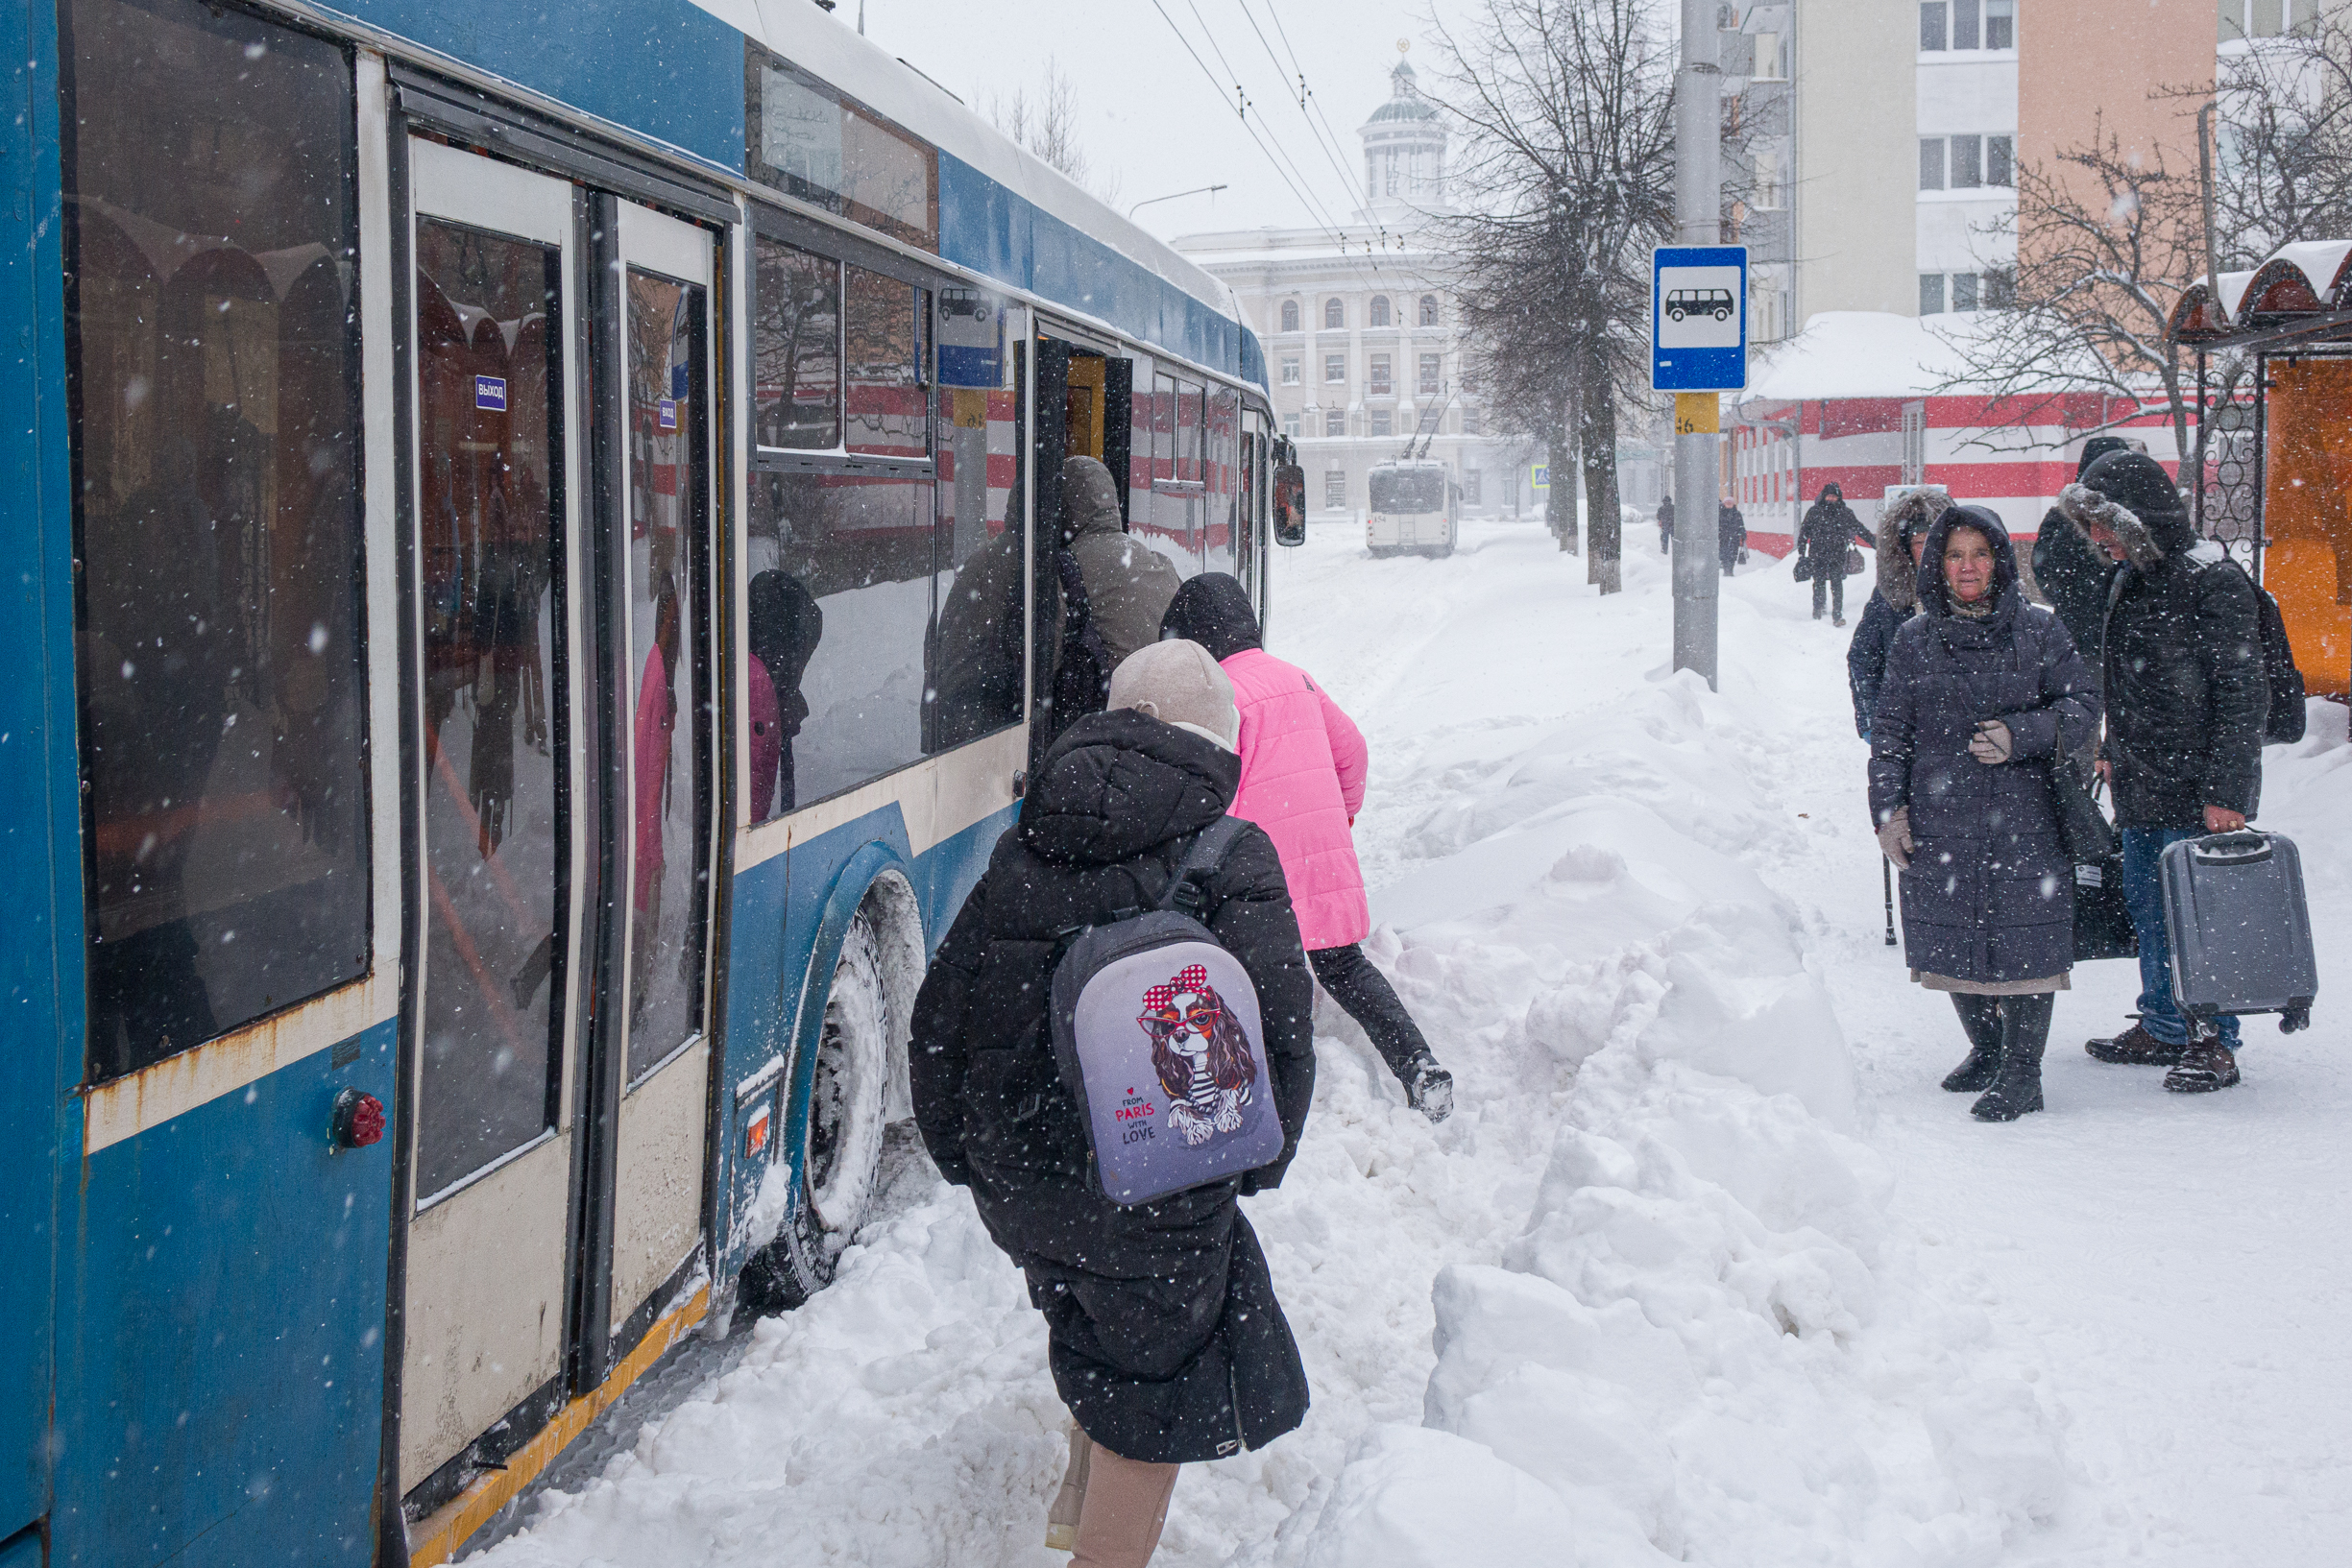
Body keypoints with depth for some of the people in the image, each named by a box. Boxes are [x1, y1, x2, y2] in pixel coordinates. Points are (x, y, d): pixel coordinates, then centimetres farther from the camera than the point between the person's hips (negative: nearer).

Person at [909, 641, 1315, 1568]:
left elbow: (939, 1017, 6)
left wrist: (960, 1152, 18)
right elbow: (1276, 1031, -13)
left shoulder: (1022, 849, 4)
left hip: (1013, 1179, 6)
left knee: (1091, 1329, 32)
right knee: (1152, 1381, 13)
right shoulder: (1232, 860, -10)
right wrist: (1257, 1159, 3)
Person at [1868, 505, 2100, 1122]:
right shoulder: (1914, 639, 7)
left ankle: (2021, 1073, 4)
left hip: (2023, 821, -2)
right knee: (1953, 939, 9)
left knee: (2023, 941, -5)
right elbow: (1889, 729, 9)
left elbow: (2082, 706, 1)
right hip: (1940, 821, 3)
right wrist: (1888, 808, 1)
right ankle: (1985, 1048, 29)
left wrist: (2020, 736, -15)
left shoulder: (2038, 631, 2)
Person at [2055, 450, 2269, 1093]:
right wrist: (2115, 751, 24)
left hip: (2198, 788, -8)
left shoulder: (2213, 583, -15)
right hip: (2142, 783, 8)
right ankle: (2163, 1028, 25)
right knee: (2146, 903, 13)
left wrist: (2225, 790, -19)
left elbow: (2243, 696, -16)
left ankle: (2214, 1043, 7)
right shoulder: (2128, 578, 11)